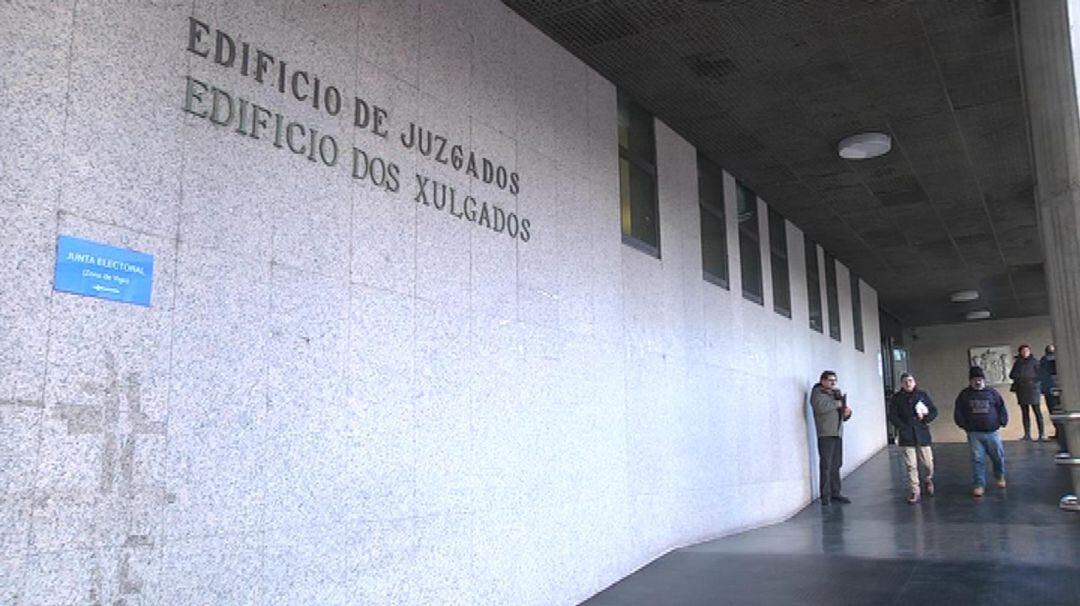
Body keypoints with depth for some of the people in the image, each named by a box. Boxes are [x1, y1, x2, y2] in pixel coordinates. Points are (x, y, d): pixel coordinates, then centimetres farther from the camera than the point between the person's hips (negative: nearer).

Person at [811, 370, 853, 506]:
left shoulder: (836, 393, 22)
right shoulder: (817, 393, 0)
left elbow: (844, 416, 27)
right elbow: (820, 406, -22)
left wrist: (847, 412, 3)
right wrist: (837, 404, -10)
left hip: (838, 433, 7)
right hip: (825, 434, -7)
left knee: (836, 465, 8)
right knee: (826, 465, -9)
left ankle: (835, 493, 16)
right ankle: (825, 496, -7)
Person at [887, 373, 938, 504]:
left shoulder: (922, 395, 7)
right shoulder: (896, 398, 4)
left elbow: (934, 411, 9)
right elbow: (892, 416, 1)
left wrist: (925, 419, -8)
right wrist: (903, 427, -11)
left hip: (922, 434, 1)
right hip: (906, 437, -1)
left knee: (928, 463, 4)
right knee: (911, 466, -2)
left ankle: (929, 479, 35)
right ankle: (914, 492, 5)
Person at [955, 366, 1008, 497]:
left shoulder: (992, 392, 2)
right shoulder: (964, 395, 3)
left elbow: (1002, 408, 6)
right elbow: (958, 412, 6)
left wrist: (1002, 421, -4)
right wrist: (964, 424, -4)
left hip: (992, 432, 0)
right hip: (974, 434, 0)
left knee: (998, 456, 11)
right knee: (977, 459, 0)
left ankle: (1000, 477, 39)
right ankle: (979, 485, 6)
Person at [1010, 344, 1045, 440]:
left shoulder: (1034, 361, 3)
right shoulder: (1017, 363, 14)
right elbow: (1011, 375, 12)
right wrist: (1018, 376, -6)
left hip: (1032, 389, -4)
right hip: (1021, 390, 4)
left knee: (1037, 411, -6)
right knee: (1024, 412, 4)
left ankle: (1042, 433, -5)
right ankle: (1027, 434, 7)